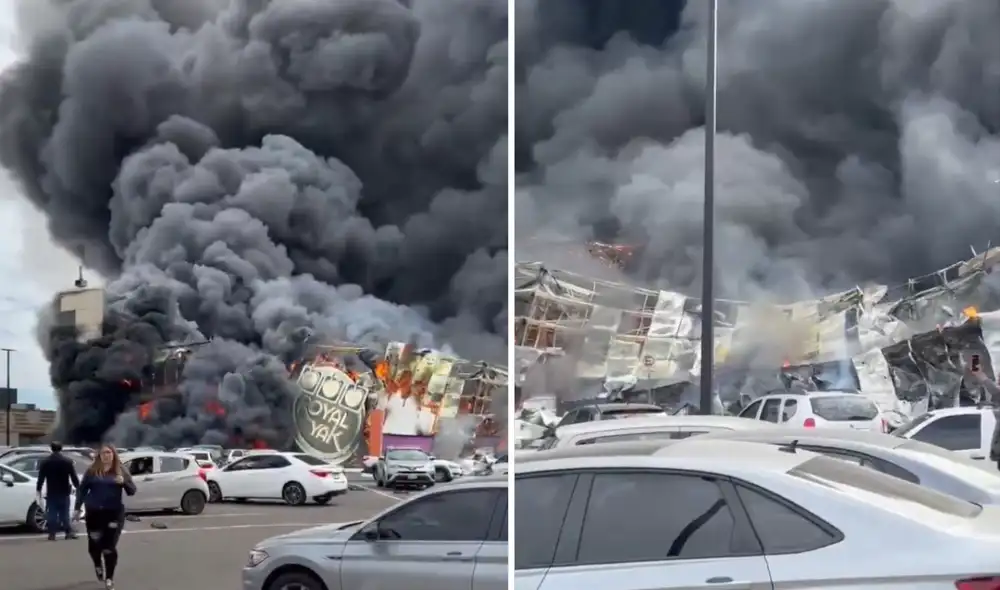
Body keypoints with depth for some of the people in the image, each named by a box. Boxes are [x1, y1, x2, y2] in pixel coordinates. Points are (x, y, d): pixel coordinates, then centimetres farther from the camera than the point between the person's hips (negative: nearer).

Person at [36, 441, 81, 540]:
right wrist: (78, 487, 9)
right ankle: (69, 532, 1)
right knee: (64, 513, 6)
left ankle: (52, 534, -3)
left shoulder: (45, 462, 1)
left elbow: (41, 479, 1)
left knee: (52, 513, 1)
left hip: (51, 493, 0)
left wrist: (38, 490, 7)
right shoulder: (68, 461, -1)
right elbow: (74, 477, -2)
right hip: (64, 492, 0)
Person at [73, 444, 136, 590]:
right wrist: (77, 508, -1)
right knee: (94, 545, 7)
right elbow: (82, 490, 5)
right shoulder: (92, 471, 2)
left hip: (114, 513, -1)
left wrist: (124, 482, -19)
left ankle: (109, 578, 3)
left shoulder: (121, 471, 2)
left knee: (110, 547, -7)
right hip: (94, 513, 1)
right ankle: (98, 566, 40)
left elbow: (132, 490, 1)